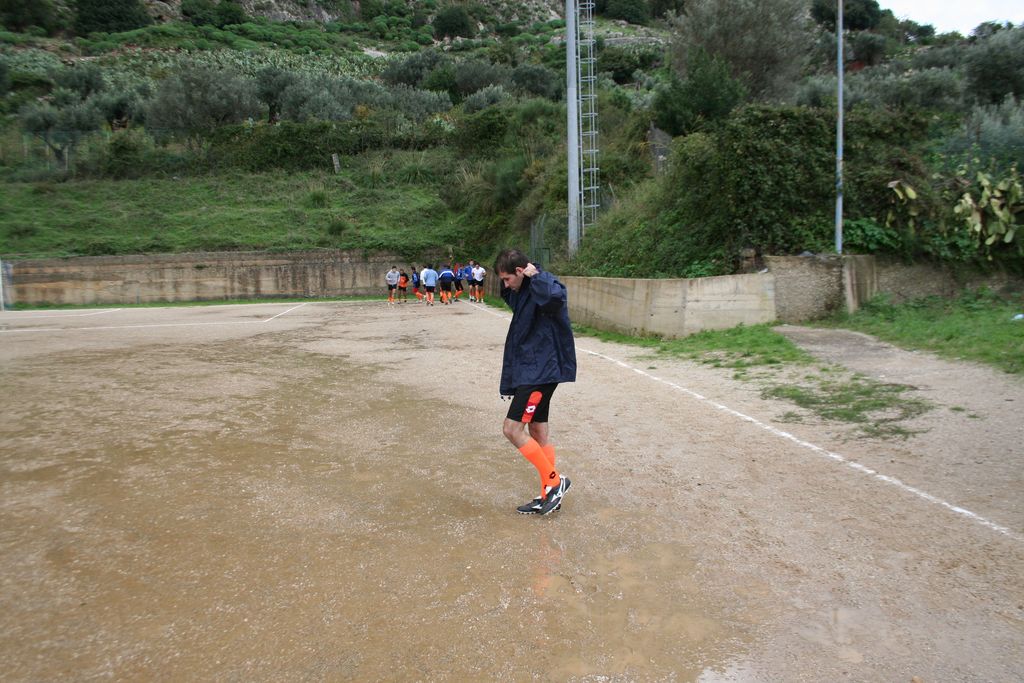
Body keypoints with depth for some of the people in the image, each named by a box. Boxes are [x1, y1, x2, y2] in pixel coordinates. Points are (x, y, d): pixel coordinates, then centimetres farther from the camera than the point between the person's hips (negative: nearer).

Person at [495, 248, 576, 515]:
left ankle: (555, 481, 3)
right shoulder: (520, 292, 11)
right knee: (537, 431, 13)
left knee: (512, 429, -11)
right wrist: (509, 283, 10)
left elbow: (554, 296, -40)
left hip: (541, 371, -10)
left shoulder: (544, 285, -17)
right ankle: (549, 496, 22)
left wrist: (535, 274, -25)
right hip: (528, 370, 10)